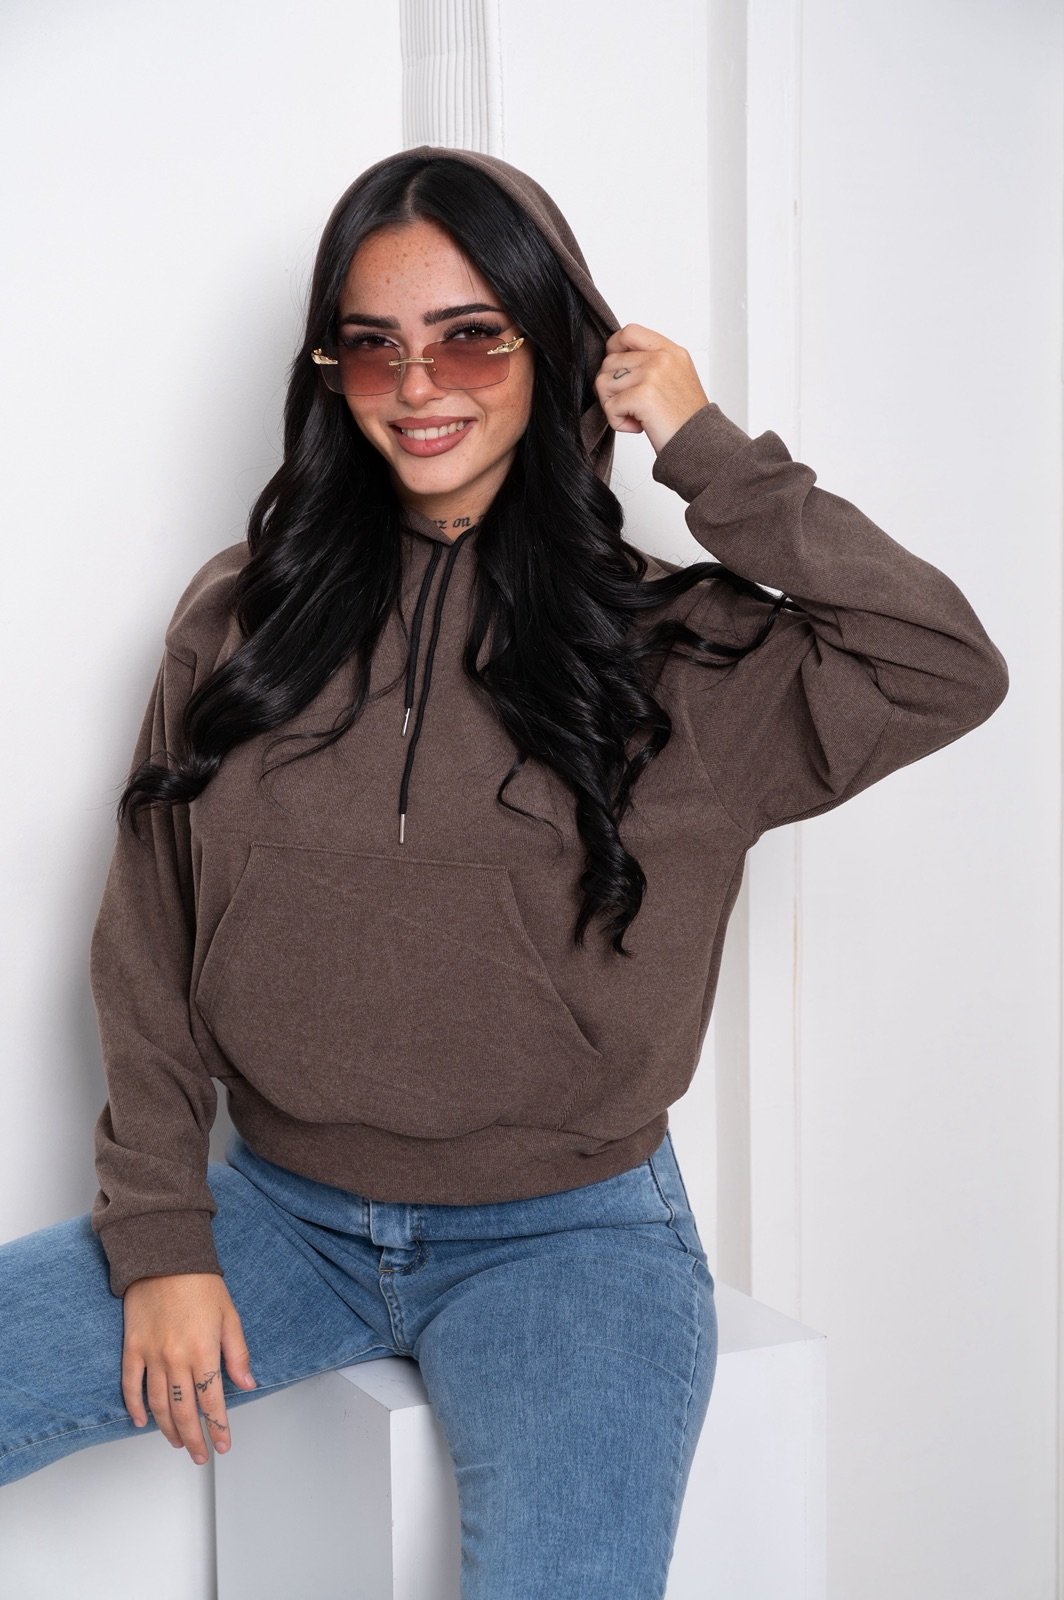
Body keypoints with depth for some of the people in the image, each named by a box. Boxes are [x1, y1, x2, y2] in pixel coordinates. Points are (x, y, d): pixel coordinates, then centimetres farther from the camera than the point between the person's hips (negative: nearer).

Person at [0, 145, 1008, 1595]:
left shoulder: (666, 650, -3)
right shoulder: (241, 619, 4)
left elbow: (950, 675, -18)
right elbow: (147, 950, 4)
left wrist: (708, 453, -12)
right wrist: (160, 1240, -2)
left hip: (566, 1237, -2)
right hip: (279, 1211, 3)